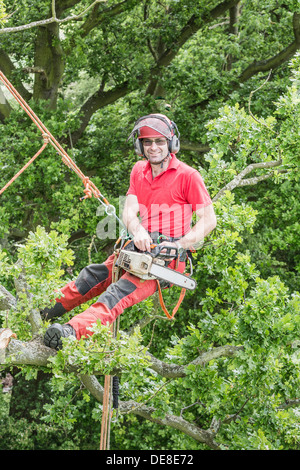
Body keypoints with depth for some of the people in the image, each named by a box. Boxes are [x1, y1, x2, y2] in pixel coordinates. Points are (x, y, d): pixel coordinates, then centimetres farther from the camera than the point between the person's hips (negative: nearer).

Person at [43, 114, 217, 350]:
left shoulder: (188, 175, -6)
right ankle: (42, 312, 0)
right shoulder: (139, 170, 13)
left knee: (121, 291, -28)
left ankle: (74, 331, -48)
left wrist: (178, 245, -20)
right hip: (142, 247, 7)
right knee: (92, 276, -6)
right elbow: (129, 210, 3)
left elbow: (209, 220, -8)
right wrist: (138, 231, -21)